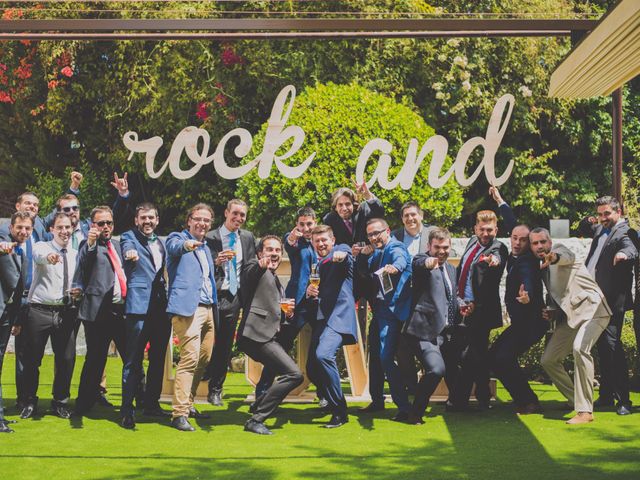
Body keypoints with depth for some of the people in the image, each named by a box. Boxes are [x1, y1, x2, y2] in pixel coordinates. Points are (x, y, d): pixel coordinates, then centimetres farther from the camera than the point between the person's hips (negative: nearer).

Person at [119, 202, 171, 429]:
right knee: (134, 360, -6)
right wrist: (130, 255, -46)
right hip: (139, 306, -7)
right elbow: (127, 249, -25)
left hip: (162, 306, 7)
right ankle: (127, 410, -4)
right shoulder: (129, 237, -1)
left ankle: (152, 403, 24)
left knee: (158, 359, 13)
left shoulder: (161, 243, 18)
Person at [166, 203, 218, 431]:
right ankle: (179, 414, -16)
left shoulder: (206, 248, 22)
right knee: (190, 358, -16)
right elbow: (174, 247, -27)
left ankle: (188, 404, 26)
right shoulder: (178, 238, -2)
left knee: (204, 359, 12)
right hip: (187, 308, -9)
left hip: (208, 309, 9)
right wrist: (186, 245, -47)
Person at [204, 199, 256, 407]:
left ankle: (216, 390, 15)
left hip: (234, 297, 4)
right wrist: (216, 262, -22)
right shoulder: (210, 238, -5)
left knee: (226, 346, 7)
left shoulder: (248, 238, 10)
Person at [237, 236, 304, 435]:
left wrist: (287, 313, 10)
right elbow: (247, 278, -25)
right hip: (256, 334, -10)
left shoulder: (277, 282, 27)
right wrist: (261, 265, -47)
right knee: (295, 374, -18)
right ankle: (256, 419, -15)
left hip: (268, 336, 10)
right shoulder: (255, 266, 0)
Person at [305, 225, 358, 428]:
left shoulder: (341, 251, 3)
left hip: (338, 316, -8)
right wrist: (309, 293, 0)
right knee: (312, 368, 3)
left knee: (323, 355, -28)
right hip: (319, 320, 8)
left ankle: (339, 411, -19)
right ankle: (332, 403, 27)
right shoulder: (316, 265, 24)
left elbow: (345, 254, -23)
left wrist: (342, 255, -47)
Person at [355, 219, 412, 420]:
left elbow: (401, 259, -35)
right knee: (375, 355, 20)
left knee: (386, 357, -19)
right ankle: (377, 400, 35)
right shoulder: (377, 252, 15)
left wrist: (395, 267, -59)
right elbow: (365, 274, 18)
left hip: (392, 310, -10)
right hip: (379, 311, 10)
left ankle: (403, 406, -19)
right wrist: (361, 256, -1)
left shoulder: (395, 248, -13)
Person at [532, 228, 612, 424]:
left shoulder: (559, 249, -6)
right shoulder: (543, 267, 17)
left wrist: (553, 257, -56)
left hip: (591, 307, -9)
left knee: (580, 348, -33)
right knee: (548, 360, 8)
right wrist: (551, 311, 5)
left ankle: (585, 411, -32)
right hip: (569, 315, 9)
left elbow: (567, 256, -32)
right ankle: (575, 400, 24)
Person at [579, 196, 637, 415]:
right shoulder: (601, 230, 15)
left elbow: (632, 249, -33)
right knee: (602, 347, 13)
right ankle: (606, 395, 22)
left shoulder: (623, 232, -10)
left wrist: (624, 254, -55)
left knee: (611, 344, -14)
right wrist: (588, 221, 16)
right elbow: (585, 229, 38)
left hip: (612, 301, -9)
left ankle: (623, 400, -9)